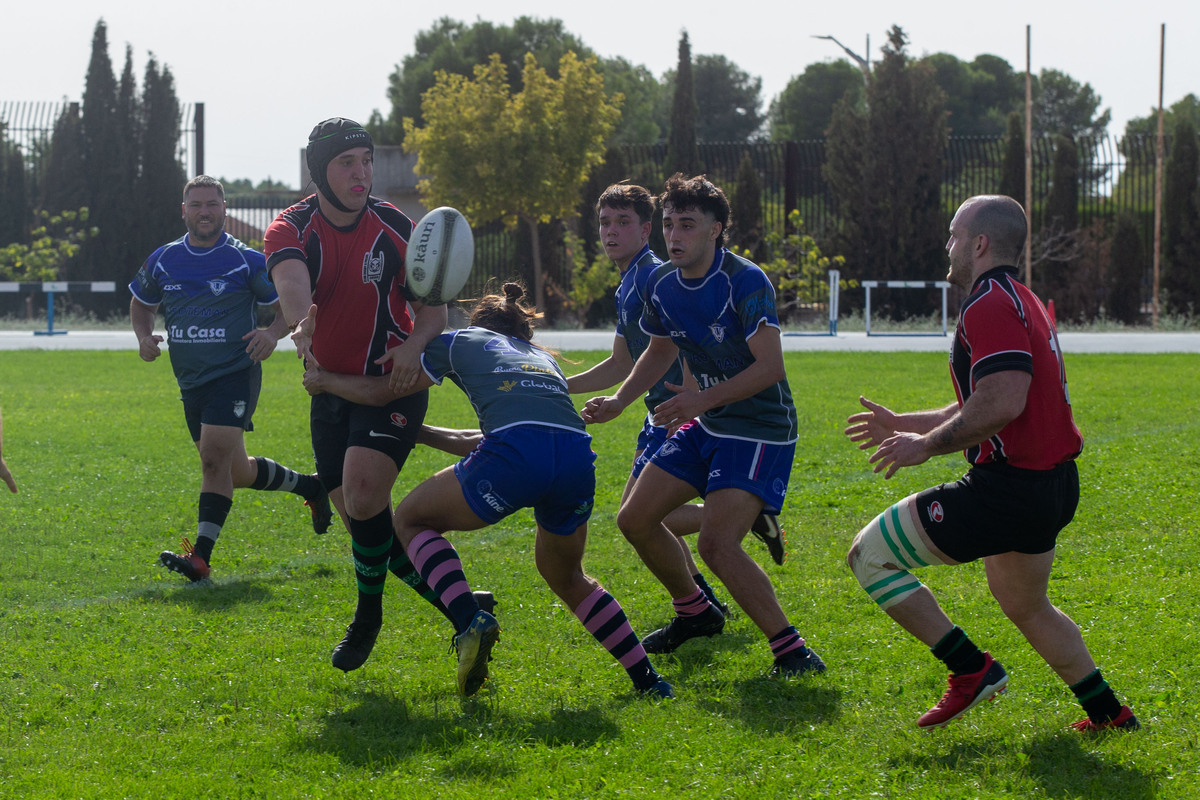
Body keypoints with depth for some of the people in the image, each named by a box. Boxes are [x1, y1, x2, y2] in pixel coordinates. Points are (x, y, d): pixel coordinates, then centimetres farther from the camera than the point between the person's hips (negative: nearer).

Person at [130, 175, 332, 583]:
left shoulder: (247, 261, -5)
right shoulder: (162, 261, 6)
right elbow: (141, 303, 23)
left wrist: (273, 332, -18)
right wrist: (144, 336, 3)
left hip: (235, 375, -6)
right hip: (192, 381, 6)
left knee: (215, 457, -21)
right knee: (236, 471, 12)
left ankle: (201, 556, -23)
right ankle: (309, 486, 37)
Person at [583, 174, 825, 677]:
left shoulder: (745, 282, -22)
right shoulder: (663, 285, 2)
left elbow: (770, 366, -26)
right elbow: (660, 351, 21)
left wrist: (705, 398, -33)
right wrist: (619, 401, 9)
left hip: (761, 431, -9)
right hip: (708, 427, 9)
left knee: (717, 543, -24)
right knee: (635, 519, 9)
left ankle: (793, 653, -16)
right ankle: (694, 612, 32)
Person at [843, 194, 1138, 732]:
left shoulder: (990, 305, -15)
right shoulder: (1022, 301, 18)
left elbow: (1003, 403, -27)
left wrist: (927, 445, -18)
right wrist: (905, 424, 27)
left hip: (1009, 485, -11)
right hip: (1054, 484, 11)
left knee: (870, 555, -4)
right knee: (1025, 606, 31)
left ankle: (970, 668, -4)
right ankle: (1109, 713, 32)